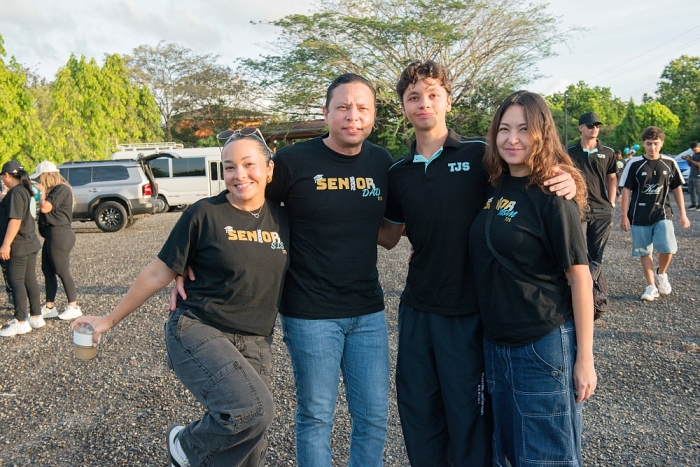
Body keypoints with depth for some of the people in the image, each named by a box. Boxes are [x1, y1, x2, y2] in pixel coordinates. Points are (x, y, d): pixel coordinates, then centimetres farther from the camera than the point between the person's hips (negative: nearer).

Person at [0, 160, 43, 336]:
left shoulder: (16, 192, -16)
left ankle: (21, 322, -1)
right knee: (30, 280, 11)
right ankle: (36, 317, 17)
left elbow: (15, 220, -22)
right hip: (29, 242, 9)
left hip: (19, 245, -9)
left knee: (16, 282, -4)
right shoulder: (25, 190, 13)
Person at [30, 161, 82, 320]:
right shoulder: (53, 190, 17)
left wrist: (42, 192, -7)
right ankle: (49, 307, 19)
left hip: (59, 235, -10)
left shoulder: (61, 189, -14)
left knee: (62, 272, -5)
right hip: (52, 235, 10)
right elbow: (44, 208, 15)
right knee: (47, 271, 12)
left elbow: (45, 208, -21)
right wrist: (43, 193, 0)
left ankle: (73, 307, 3)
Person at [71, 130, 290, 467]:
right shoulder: (205, 214, -9)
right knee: (253, 409, -27)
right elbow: (159, 273, -1)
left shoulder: (281, 219, 3)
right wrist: (110, 320, 4)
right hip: (198, 331, -5)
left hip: (254, 346, 5)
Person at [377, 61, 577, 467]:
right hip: (417, 310, 4)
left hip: (468, 311, -4)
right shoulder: (398, 173, 6)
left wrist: (567, 182, -18)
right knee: (417, 413, 17)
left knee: (468, 415, 10)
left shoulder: (479, 155, -6)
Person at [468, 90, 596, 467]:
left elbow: (579, 276, -13)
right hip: (495, 343, 7)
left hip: (543, 346, -6)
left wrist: (584, 357, -13)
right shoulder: (495, 188, 5)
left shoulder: (552, 195, -13)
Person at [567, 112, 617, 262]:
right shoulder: (570, 153, 1)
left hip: (602, 211, 2)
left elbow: (612, 178, 14)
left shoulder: (608, 153, 7)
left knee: (596, 253, 8)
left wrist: (611, 204, 6)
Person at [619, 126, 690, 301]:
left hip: (663, 214, 1)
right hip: (640, 216, -1)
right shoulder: (635, 164, -3)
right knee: (644, 252, 5)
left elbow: (677, 188, 11)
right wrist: (624, 216, -5)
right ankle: (651, 286, 18)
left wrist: (683, 214, 9)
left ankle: (661, 273, 16)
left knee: (668, 248, -15)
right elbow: (626, 190, -1)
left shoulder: (669, 163, 4)